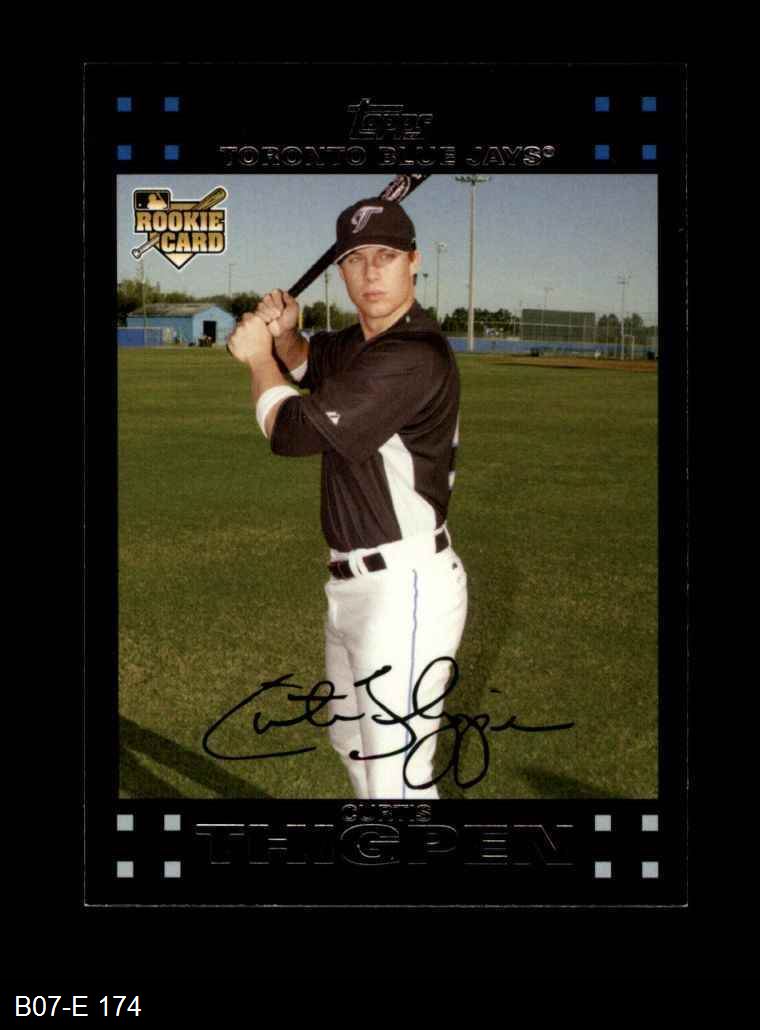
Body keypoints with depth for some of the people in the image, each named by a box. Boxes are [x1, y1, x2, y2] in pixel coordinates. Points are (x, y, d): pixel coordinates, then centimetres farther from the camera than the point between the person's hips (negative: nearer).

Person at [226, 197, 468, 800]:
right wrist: (283, 333, 6)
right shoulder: (357, 343, 8)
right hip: (353, 583, 11)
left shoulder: (415, 356, -22)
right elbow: (308, 364, 29)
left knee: (398, 782, -11)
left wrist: (259, 358, -2)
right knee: (353, 743, 27)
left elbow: (291, 431, -21)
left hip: (406, 588, -11)